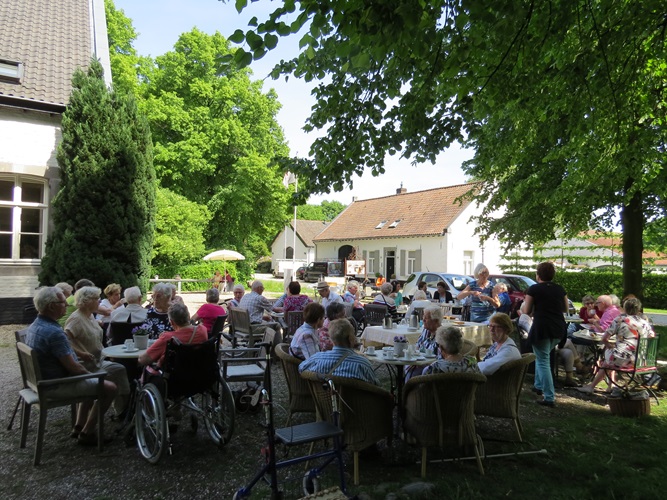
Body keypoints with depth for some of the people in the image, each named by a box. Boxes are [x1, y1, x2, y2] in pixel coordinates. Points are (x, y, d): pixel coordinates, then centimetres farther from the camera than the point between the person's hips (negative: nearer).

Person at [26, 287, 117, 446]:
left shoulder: (34, 325, 5)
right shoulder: (54, 332, -28)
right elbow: (72, 367, -25)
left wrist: (88, 373, 10)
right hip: (57, 385, -10)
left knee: (92, 381, 27)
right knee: (110, 387, -8)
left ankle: (79, 426, 29)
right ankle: (86, 433, 3)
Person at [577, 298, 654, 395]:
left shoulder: (620, 319, -3)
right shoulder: (645, 321, 8)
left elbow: (604, 339, -6)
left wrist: (611, 346, 14)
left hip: (621, 361, -5)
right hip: (640, 362, 5)